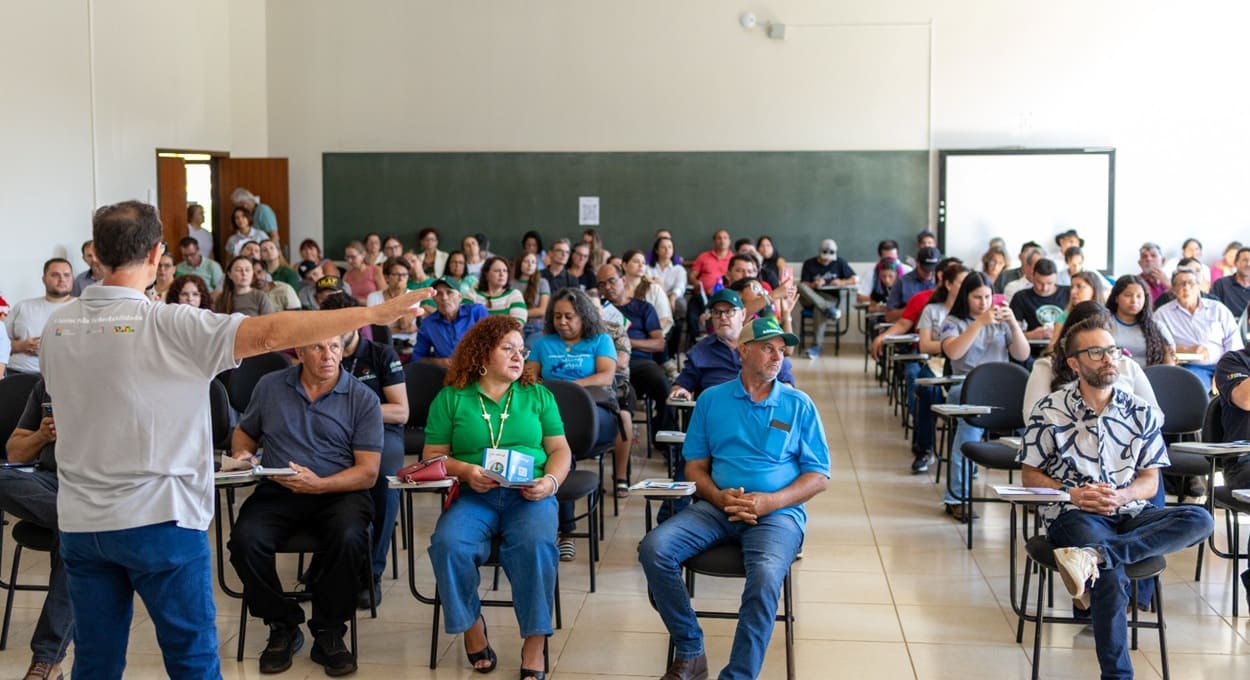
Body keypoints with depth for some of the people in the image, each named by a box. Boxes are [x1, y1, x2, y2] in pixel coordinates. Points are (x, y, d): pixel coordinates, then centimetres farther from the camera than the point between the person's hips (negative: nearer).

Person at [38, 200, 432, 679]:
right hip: (159, 518, -5)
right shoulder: (169, 326, -16)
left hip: (80, 521, 5)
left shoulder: (58, 325, 2)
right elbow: (272, 333, -25)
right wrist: (375, 313, -23)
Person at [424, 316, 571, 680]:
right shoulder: (451, 398, 11)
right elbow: (432, 455, 8)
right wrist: (464, 470, -11)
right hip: (473, 495, 0)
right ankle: (471, 624, -4)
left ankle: (534, 642, -19)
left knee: (535, 545, -33)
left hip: (529, 494, 0)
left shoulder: (538, 395, 15)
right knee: (448, 544, -30)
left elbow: (560, 450, 12)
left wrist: (551, 480, -8)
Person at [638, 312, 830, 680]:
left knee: (765, 575, -35)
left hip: (778, 513, -2)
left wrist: (770, 501, -13)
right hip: (717, 507, 2)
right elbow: (695, 466, 10)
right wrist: (720, 497, -12)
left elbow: (819, 476, 4)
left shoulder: (799, 405, 6)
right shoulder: (711, 399, 10)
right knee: (654, 549, -22)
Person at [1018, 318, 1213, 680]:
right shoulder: (1049, 410, 3)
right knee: (1112, 578, -33)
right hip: (1073, 514, -4)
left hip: (1129, 512, 4)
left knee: (1200, 520, -25)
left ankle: (1093, 557, -37)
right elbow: (1030, 475, 5)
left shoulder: (1141, 412, 11)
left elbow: (1150, 480, 11)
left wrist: (1121, 495, -12)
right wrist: (1072, 494, -13)